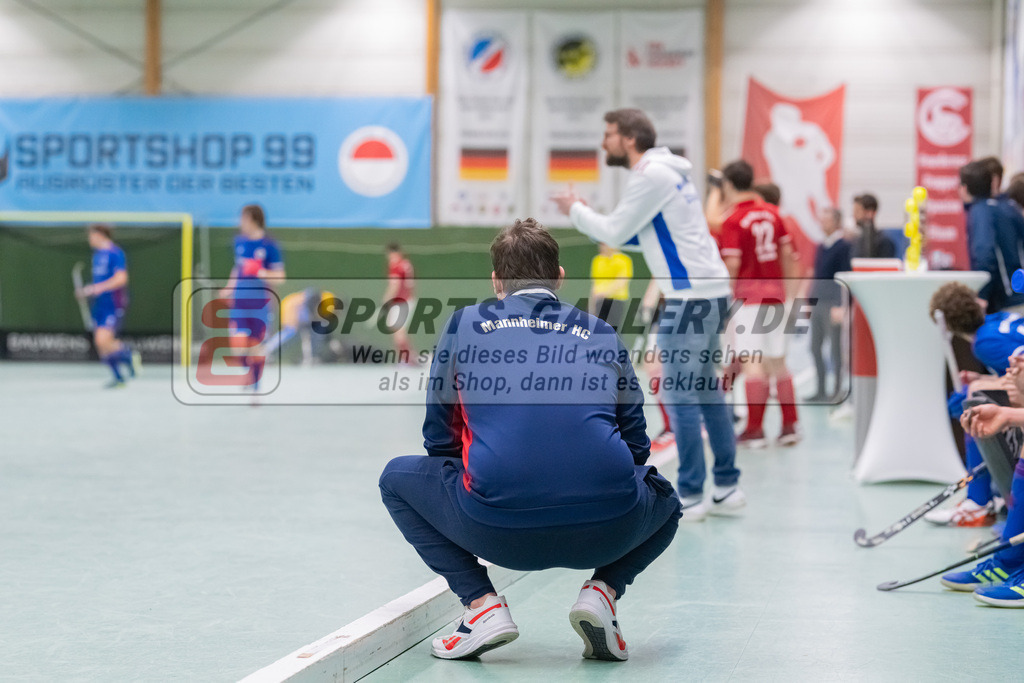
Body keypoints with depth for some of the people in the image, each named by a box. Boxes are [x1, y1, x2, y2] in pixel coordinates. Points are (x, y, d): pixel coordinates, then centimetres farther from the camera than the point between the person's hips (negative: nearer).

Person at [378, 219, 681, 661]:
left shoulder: (464, 325, 18)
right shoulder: (603, 335, 21)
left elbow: (440, 438, 22)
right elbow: (636, 445, 23)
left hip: (496, 532, -1)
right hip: (607, 531, 2)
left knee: (398, 478, 27)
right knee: (664, 499, 37)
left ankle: (482, 604, 10)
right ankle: (602, 590, 8)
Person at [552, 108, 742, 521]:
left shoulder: (651, 175, -10)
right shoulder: (665, 172, 19)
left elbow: (615, 231, -8)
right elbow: (639, 234, 21)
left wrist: (575, 210, 8)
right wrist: (589, 220, 12)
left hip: (690, 297, -10)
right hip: (710, 292, 10)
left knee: (681, 397, -6)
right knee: (705, 392, 13)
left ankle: (690, 498, -3)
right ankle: (727, 488, 15)